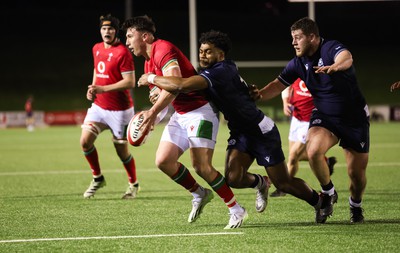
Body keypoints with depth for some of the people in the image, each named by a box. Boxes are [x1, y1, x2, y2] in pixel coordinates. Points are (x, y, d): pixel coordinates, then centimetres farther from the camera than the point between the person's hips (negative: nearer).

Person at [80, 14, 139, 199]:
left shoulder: (122, 52, -17)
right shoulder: (97, 49, 7)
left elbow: (130, 82, -22)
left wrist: (102, 89, -25)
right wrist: (92, 89, 8)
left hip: (119, 110, -6)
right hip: (98, 106, 6)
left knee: (121, 149, 3)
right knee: (85, 141, -6)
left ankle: (133, 184, 25)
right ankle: (97, 179, 15)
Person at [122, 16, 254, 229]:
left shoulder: (163, 50, -17)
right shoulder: (148, 64, 15)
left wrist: (153, 112, -33)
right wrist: (155, 95, -2)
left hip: (201, 110, -9)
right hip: (181, 114, 10)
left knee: (202, 167, -15)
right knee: (163, 161, -3)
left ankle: (236, 210, 0)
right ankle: (199, 194, 17)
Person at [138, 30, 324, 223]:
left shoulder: (220, 71, -27)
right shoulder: (226, 67, 1)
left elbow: (182, 85, -37)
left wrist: (152, 78, -22)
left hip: (262, 132, -8)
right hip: (240, 132, 8)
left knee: (283, 184, 2)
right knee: (233, 178, -10)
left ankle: (320, 202, 27)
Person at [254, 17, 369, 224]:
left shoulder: (330, 48, -21)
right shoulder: (299, 63, -1)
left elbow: (346, 57, -43)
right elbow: (279, 84, 2)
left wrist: (335, 67, -67)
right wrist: (259, 94, -19)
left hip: (355, 117, -4)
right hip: (324, 117, 4)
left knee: (357, 174, -1)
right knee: (313, 150, -28)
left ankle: (355, 205, 33)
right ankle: (328, 194, -2)